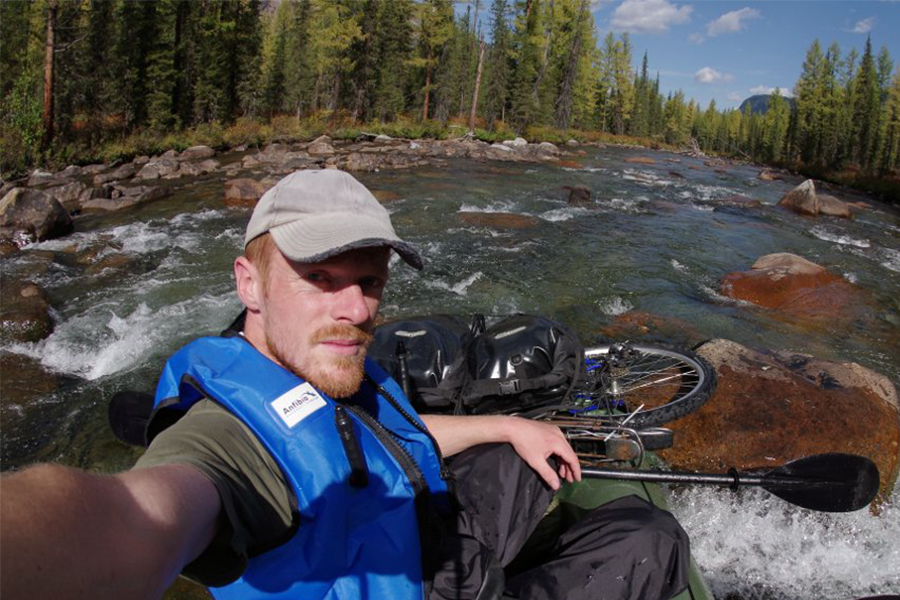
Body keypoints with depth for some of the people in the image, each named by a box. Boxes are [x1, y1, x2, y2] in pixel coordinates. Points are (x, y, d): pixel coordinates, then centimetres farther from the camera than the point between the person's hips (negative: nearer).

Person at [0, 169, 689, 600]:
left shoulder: (323, 367, -5)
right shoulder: (229, 430, -35)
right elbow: (138, 517, -57)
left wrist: (508, 427, 12)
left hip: (434, 530, 8)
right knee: (652, 542, -8)